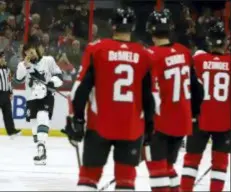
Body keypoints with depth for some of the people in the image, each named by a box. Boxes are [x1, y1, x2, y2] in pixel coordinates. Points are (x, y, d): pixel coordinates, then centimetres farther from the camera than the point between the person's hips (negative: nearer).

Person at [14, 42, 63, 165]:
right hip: (31, 98, 4)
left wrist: (52, 83, -19)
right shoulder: (23, 64, 3)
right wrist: (25, 65, -22)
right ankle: (41, 152, 23)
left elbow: (58, 76, 1)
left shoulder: (48, 61, -3)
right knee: (35, 123, 9)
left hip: (46, 96, -4)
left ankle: (41, 148, -33)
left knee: (42, 118, -25)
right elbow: (19, 79, -13)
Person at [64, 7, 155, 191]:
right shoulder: (145, 55, 2)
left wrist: (77, 119, 2)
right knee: (126, 175, 8)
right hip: (132, 127, 1)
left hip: (100, 124, -1)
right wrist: (149, 125, 14)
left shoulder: (97, 49, -3)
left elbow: (83, 87, -5)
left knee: (90, 173, 8)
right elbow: (149, 95, 5)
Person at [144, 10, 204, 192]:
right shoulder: (185, 52, 4)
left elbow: (152, 92, -17)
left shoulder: (153, 56, -16)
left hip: (161, 121, -7)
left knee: (156, 166, -2)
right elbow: (196, 85, 13)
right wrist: (195, 111, 26)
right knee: (167, 164, 20)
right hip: (183, 120, 7)